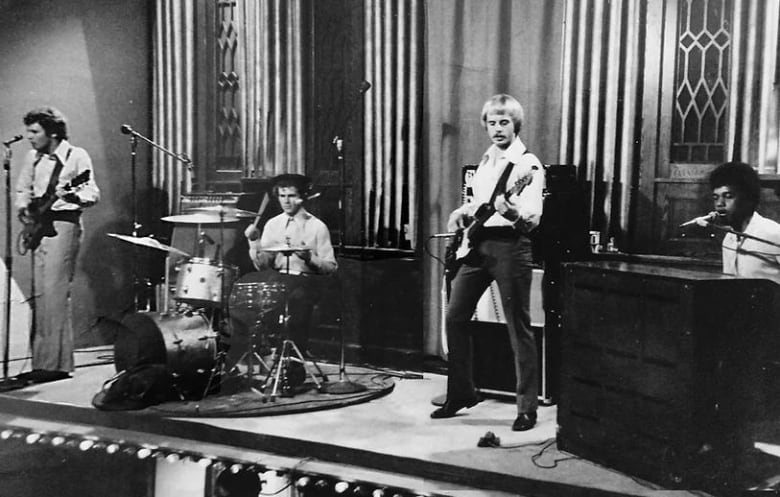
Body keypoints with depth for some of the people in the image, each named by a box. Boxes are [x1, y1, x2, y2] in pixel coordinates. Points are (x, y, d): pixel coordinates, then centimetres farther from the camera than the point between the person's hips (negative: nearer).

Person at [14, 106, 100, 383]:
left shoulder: (77, 156, -6)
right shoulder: (33, 157, 13)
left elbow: (93, 194, -12)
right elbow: (22, 189, 25)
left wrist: (72, 196, -32)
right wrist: (23, 209, 5)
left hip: (62, 225, -7)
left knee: (54, 294, -12)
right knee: (39, 294, 9)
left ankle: (56, 363, -7)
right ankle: (42, 361, 18)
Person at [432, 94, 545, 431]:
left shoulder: (528, 164, -6)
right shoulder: (486, 161, 17)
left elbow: (533, 219, -17)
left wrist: (513, 213, -36)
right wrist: (463, 213, 13)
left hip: (509, 245, -7)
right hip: (477, 243, 8)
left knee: (519, 328, -4)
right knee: (455, 318, 7)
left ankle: (528, 408, 5)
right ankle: (461, 393, 21)